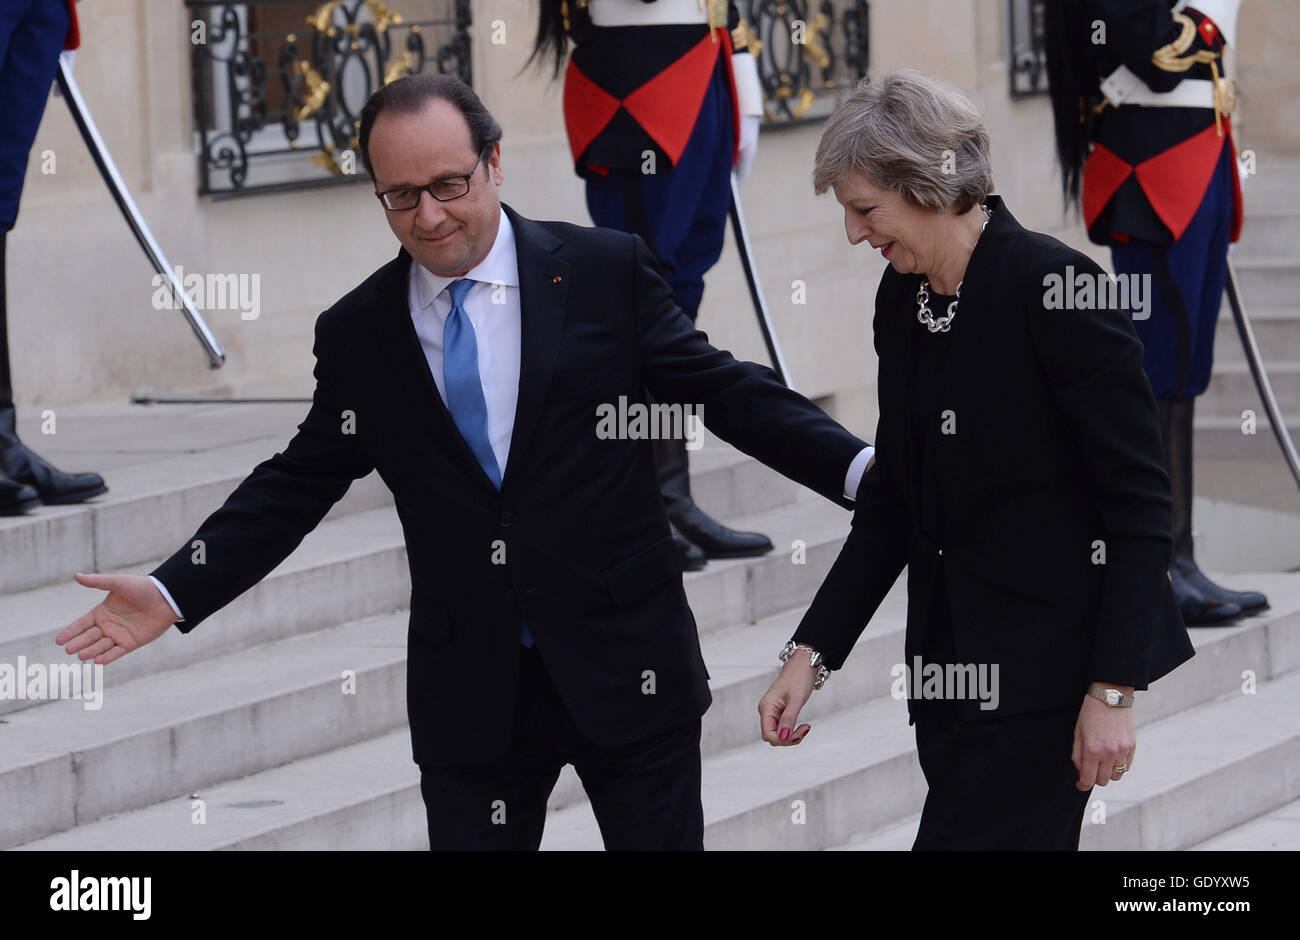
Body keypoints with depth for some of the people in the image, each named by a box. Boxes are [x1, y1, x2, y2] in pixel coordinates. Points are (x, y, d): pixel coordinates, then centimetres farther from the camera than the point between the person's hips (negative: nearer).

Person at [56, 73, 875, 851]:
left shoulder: (606, 272, -1)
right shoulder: (356, 334, 5)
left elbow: (722, 391, 1)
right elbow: (301, 482, 10)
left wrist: (861, 469, -12)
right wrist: (172, 594, 2)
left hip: (625, 672, -1)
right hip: (469, 697, 1)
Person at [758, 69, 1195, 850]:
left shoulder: (1055, 287, -16)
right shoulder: (902, 297, 7)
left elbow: (1140, 499, -15)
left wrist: (1115, 690, -18)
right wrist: (811, 653, 6)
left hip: (1047, 659, -8)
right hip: (951, 653, 8)